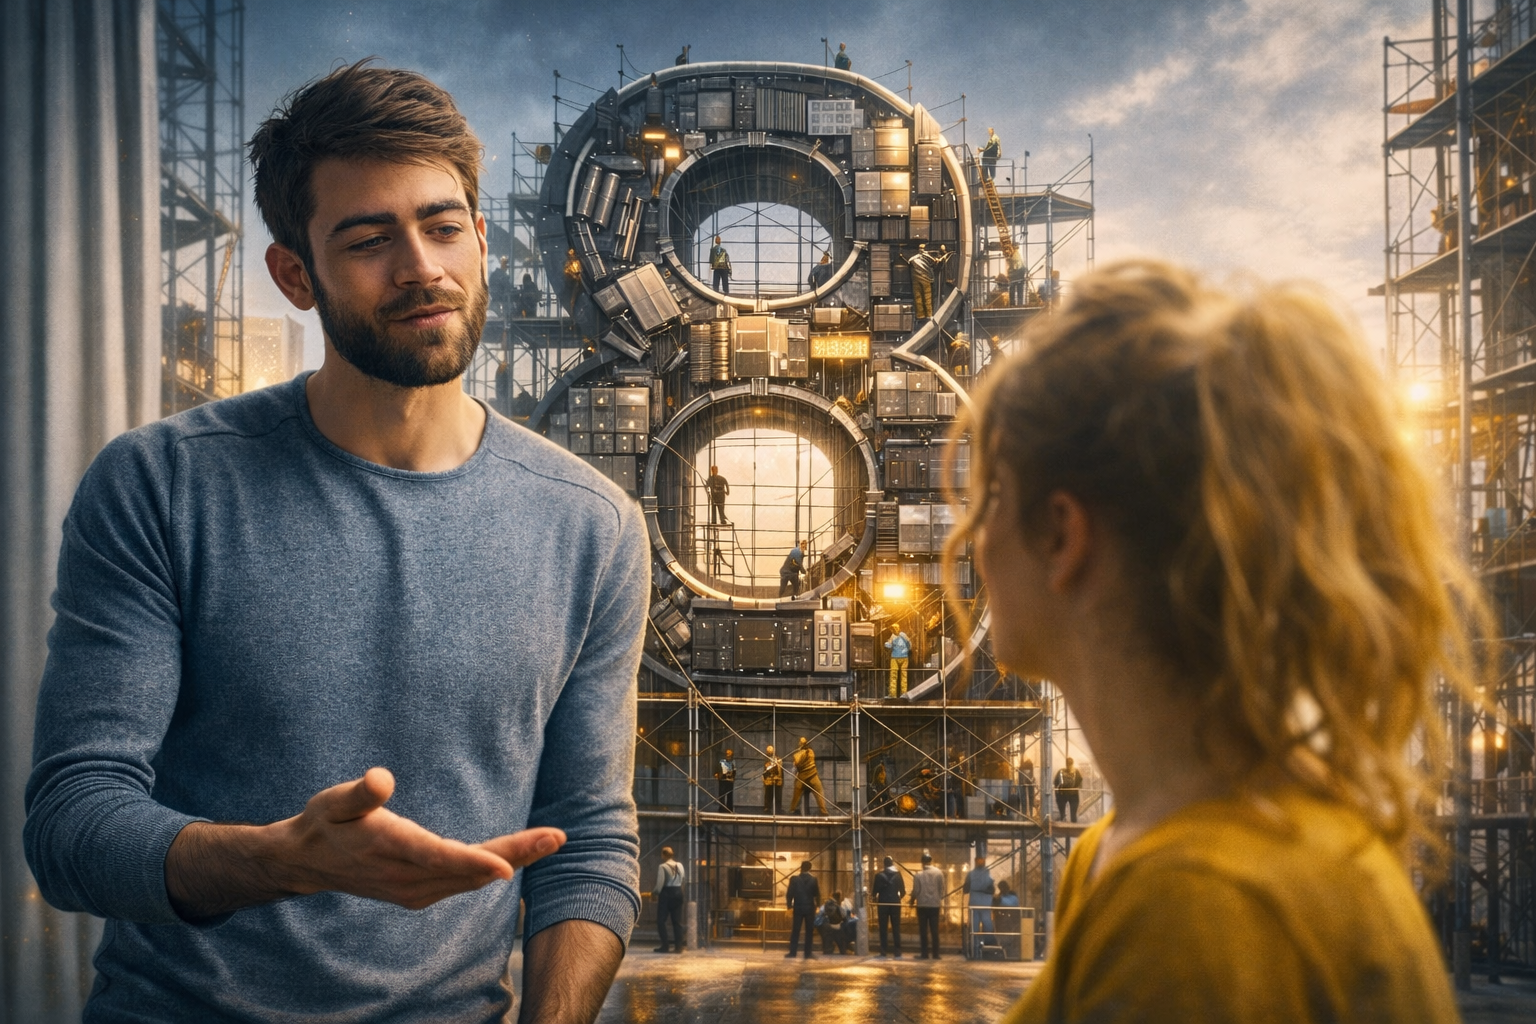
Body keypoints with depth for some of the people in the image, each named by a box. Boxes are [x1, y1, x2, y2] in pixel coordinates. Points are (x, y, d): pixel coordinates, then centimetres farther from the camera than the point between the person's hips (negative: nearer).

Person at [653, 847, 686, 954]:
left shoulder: (662, 867, -12)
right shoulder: (679, 866, 7)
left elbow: (660, 882, -16)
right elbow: (684, 879, 7)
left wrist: (656, 893, -4)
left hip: (666, 893, -6)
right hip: (678, 892, 6)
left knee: (661, 920, 2)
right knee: (677, 921, 8)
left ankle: (665, 946, -4)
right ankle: (678, 946, 6)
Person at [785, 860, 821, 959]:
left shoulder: (794, 879, -5)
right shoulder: (813, 879, -4)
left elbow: (789, 894, -5)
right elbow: (817, 894, -2)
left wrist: (790, 906, 5)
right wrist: (817, 905, 11)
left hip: (798, 908, 0)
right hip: (810, 908, 0)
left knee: (795, 931, 5)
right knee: (809, 931, 5)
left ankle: (792, 953, 2)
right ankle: (808, 954, 3)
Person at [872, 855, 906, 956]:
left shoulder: (879, 875, -3)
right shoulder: (897, 874, 1)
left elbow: (875, 891, -4)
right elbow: (902, 891, 3)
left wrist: (874, 895, 19)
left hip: (883, 903, -1)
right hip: (895, 903, 1)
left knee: (883, 928, 4)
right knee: (896, 928, 4)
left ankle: (883, 951, -1)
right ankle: (897, 951, -1)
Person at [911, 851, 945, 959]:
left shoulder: (918, 875, -9)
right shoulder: (939, 873, -4)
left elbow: (915, 891, -5)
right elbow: (942, 889, 1)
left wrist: (912, 901, 12)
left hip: (922, 905, -1)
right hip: (935, 905, 1)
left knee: (923, 930, 5)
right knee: (934, 930, 5)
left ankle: (924, 953, 3)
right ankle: (935, 953, 4)